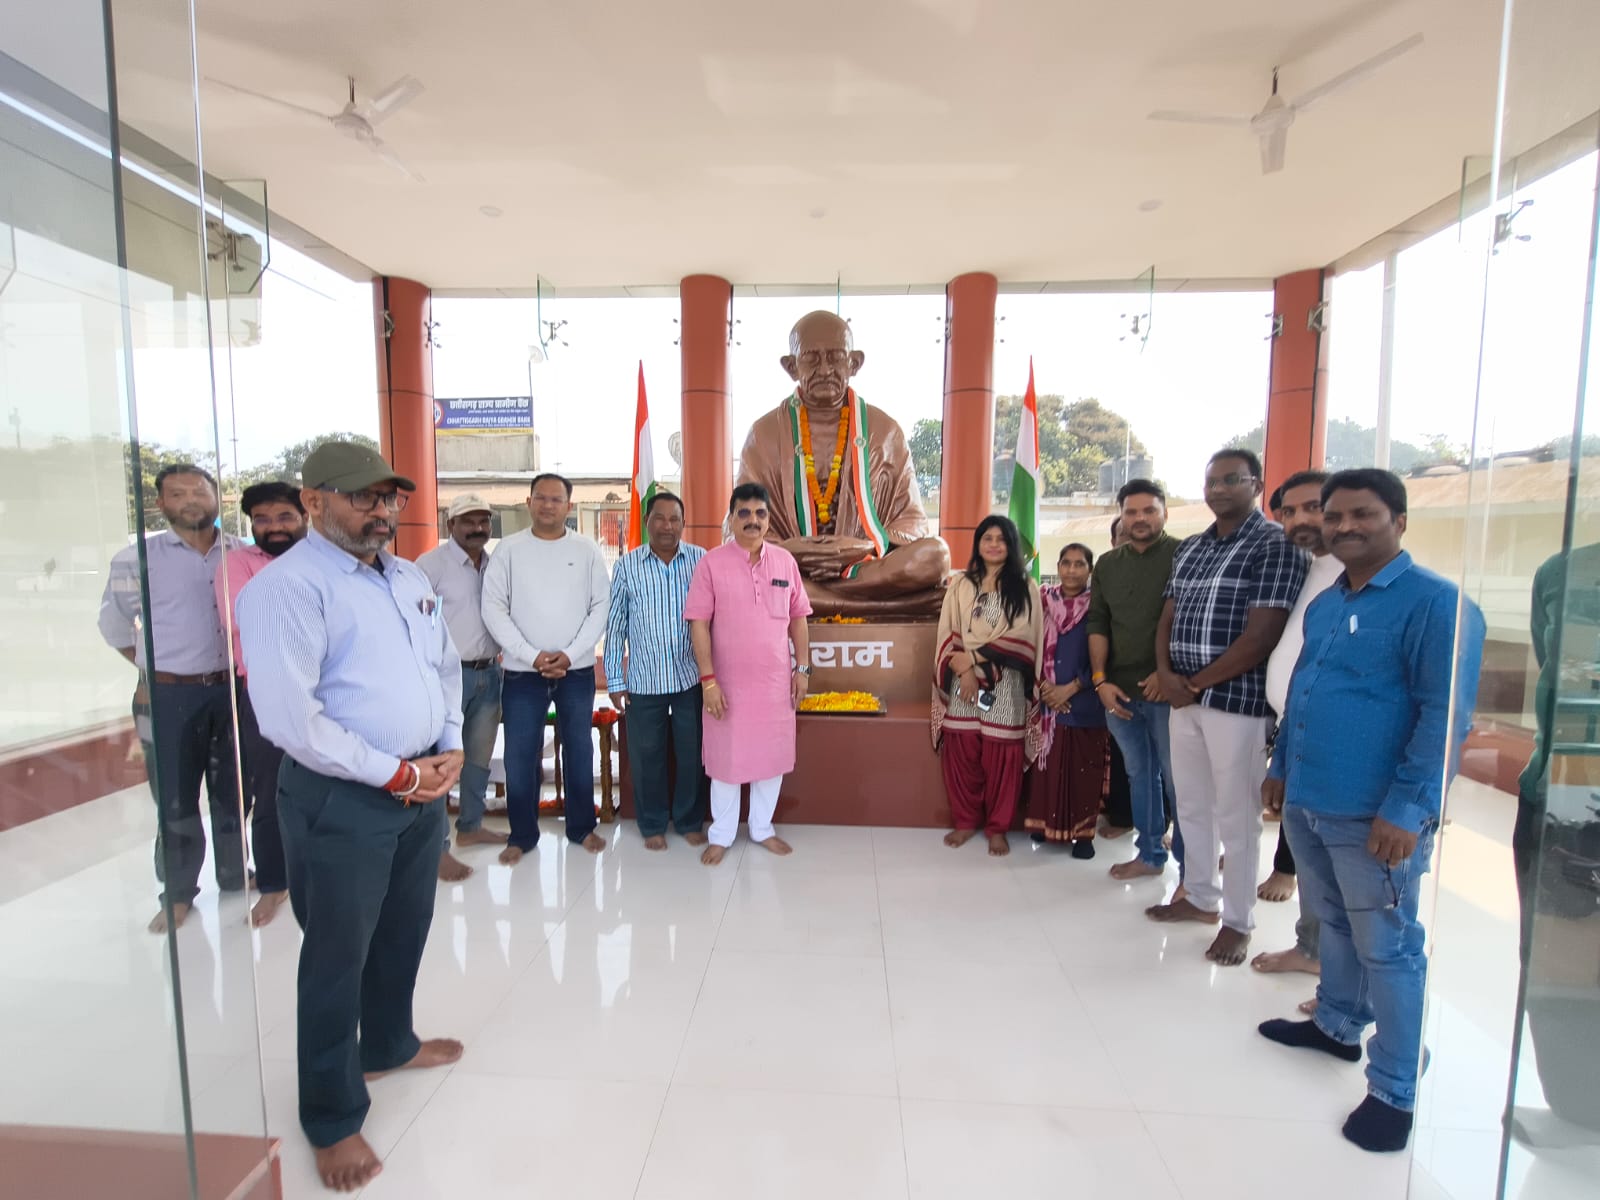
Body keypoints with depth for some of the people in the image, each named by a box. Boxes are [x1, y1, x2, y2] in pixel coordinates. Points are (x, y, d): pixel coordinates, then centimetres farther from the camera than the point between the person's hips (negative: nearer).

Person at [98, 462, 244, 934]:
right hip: (169, 697, -2)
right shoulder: (136, 558, -4)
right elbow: (114, 625, 7)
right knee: (175, 800, 8)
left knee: (232, 791, 15)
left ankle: (235, 876, 32)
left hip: (232, 690, 2)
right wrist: (159, 668, 5)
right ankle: (177, 894, 24)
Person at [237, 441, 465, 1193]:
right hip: (341, 799, -7)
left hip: (424, 785, 7)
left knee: (406, 930, 23)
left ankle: (389, 1043, 49)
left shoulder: (410, 578, 8)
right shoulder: (288, 587, -16)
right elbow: (288, 719, -23)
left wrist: (450, 749, -1)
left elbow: (446, 667, 14)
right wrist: (396, 773, -17)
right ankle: (332, 1118, 33)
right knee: (338, 955, 11)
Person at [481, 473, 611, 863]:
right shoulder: (508, 550, 0)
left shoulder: (587, 550, 1)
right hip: (522, 672, 0)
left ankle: (581, 827, 27)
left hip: (577, 670, 1)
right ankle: (522, 835, 23)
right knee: (519, 755, 5)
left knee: (579, 750, 11)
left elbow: (601, 607, -2)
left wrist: (569, 654, -11)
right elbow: (493, 609, -5)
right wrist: (532, 656, -13)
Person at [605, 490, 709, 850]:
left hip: (691, 678, 0)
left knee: (692, 754, 11)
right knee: (646, 756, 12)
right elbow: (615, 625, 2)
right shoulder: (626, 565, -1)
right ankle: (652, 825, 32)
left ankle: (689, 821, 32)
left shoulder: (701, 560, -2)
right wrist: (615, 679, 1)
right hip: (644, 681, 0)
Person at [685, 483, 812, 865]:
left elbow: (797, 617, 7)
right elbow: (698, 623, -9)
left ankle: (762, 829, 33)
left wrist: (802, 668, 4)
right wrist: (708, 679, -14)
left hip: (775, 681, 3)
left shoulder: (785, 561, 2)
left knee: (772, 756, 13)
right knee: (725, 759, 10)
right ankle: (721, 835, 28)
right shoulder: (711, 562, -8)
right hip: (728, 682, -3)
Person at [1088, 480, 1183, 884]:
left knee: (1177, 780, 2)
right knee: (1139, 775, 15)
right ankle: (1150, 853, 29)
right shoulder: (1107, 565, 12)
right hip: (1119, 690, 5)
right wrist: (1100, 679, 2)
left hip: (1166, 690, -5)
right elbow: (1097, 624, 11)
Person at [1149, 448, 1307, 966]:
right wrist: (1165, 673, -5)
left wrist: (1196, 683, -11)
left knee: (1235, 817, 5)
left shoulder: (1277, 546, -9)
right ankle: (1201, 897, 35)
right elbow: (1168, 617, 13)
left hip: (1237, 700, -7)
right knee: (1191, 806, 17)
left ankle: (1238, 922, 22)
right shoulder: (1189, 548, 13)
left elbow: (1260, 638, -16)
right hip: (1184, 698, 7)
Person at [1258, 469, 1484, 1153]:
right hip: (1307, 804, 7)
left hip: (1374, 817, -7)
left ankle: (1395, 1092, 23)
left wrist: (1407, 810, -21)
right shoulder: (1322, 604, 11)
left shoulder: (1435, 602, -13)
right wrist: (1281, 766, 18)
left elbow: (1445, 716, -17)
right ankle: (1337, 1027, 42)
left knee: (1387, 950, 7)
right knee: (1333, 924, 22)